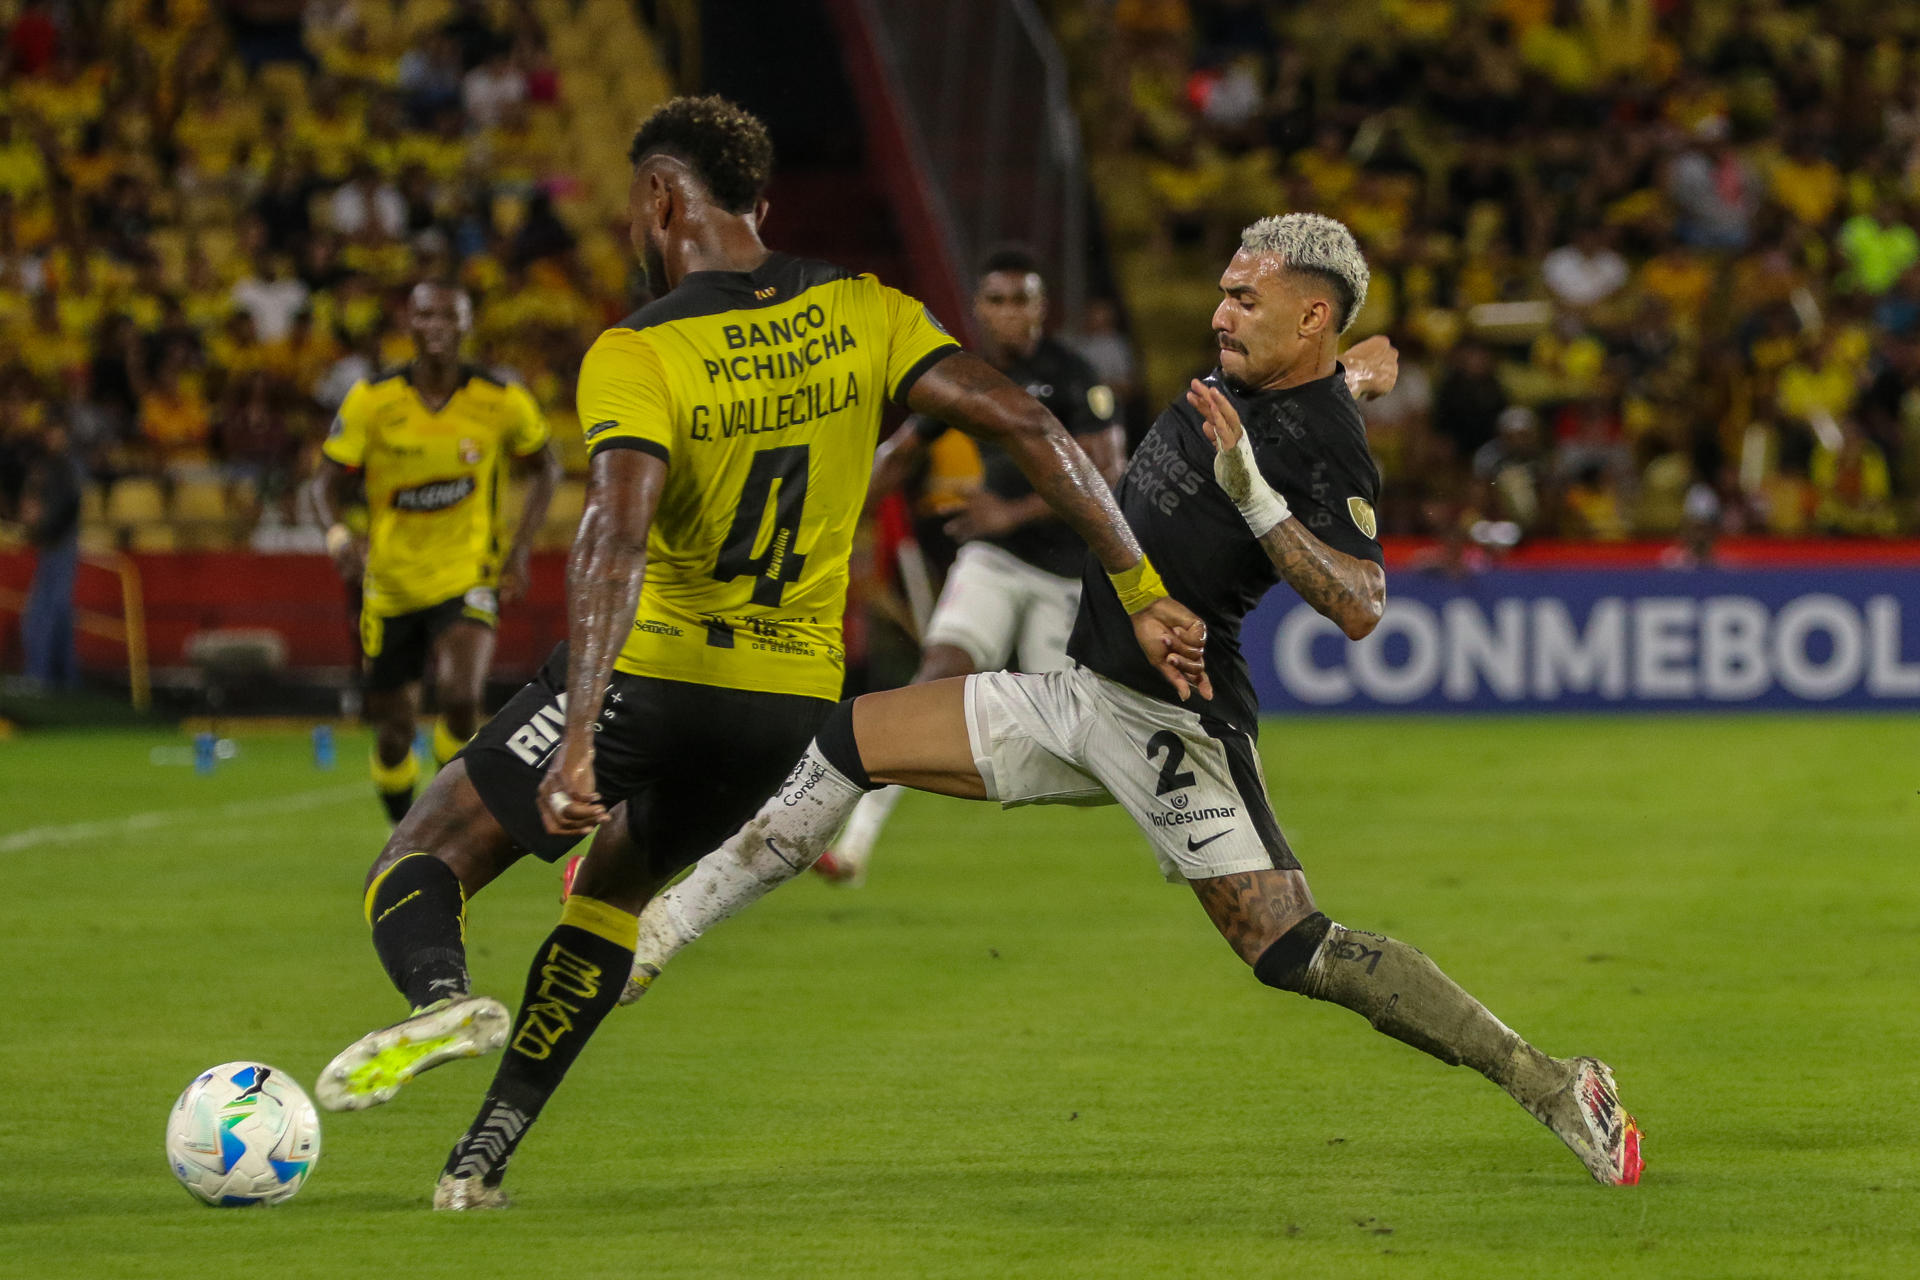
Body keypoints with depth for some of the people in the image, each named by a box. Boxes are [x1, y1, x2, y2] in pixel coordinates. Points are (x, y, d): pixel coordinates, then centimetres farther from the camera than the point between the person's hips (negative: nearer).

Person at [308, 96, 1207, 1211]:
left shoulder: (635, 356, -13)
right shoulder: (857, 313, 0)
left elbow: (615, 541, -28)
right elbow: (1026, 424, -6)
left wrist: (579, 745, -34)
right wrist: (1144, 594, -3)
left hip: (650, 671, -5)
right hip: (794, 693, 5)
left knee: (416, 868, 5)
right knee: (611, 891, 28)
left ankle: (441, 996, -30)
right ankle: (484, 1156, 21)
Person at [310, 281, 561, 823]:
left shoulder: (500, 401, -6)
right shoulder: (372, 401, -8)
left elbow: (544, 467, 11)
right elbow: (328, 482, -3)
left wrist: (520, 550, 1)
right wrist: (337, 534, -25)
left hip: (467, 578, -1)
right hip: (392, 584, 1)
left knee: (460, 698, -27)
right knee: (393, 733, 6)